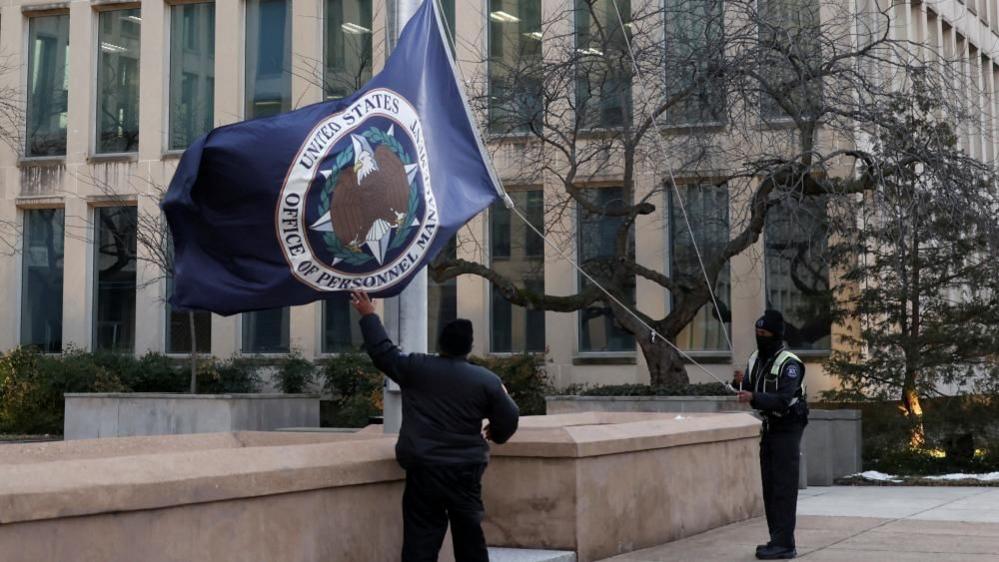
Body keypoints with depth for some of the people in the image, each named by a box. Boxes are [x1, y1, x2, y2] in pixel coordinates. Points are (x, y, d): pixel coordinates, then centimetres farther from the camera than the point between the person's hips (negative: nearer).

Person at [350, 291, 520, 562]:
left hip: (423, 469, -1)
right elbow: (509, 419, 4)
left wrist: (369, 315, 19)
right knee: (469, 534, 12)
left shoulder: (416, 368, -4)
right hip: (466, 471, 1)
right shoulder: (487, 380, -2)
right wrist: (495, 434, 27)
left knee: (421, 538, -1)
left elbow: (383, 351, 6)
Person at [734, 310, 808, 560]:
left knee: (784, 487, -10)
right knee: (770, 486, 9)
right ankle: (777, 540, 15)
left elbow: (782, 401, -27)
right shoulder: (756, 359, 8)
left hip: (787, 429, -8)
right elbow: (751, 393, 8)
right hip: (769, 427, 8)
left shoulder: (789, 364, -17)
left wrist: (754, 398, -39)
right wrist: (741, 383, -13)